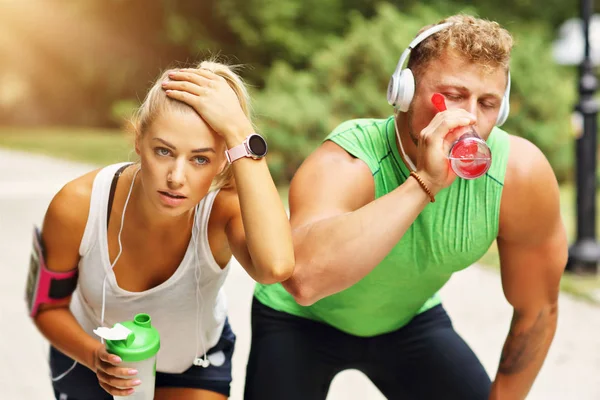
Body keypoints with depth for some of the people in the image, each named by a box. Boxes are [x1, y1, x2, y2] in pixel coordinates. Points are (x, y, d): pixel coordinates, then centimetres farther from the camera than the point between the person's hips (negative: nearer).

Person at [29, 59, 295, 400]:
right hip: (90, 357, 1)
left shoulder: (225, 206, -34)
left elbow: (276, 266, -58)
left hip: (195, 362, 0)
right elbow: (48, 307, -14)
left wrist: (240, 133, -55)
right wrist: (95, 357, -34)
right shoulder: (77, 207, -31)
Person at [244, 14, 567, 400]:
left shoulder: (521, 172, -24)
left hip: (410, 318, 4)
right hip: (302, 320, -3)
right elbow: (304, 280, -57)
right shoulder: (344, 164, -36)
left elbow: (537, 310, -10)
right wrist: (423, 182, -55)